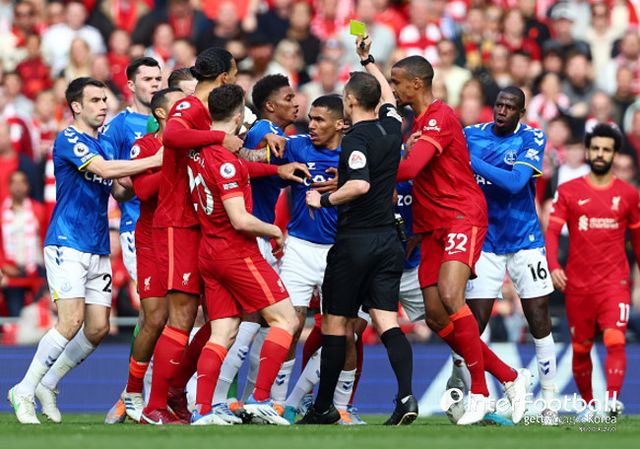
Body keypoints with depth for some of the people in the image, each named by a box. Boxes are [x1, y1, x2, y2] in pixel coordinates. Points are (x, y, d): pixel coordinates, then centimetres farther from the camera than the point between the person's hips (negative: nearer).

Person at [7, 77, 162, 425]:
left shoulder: (102, 145, 17)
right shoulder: (68, 141, -9)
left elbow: (118, 191, 18)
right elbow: (104, 170, -23)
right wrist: (153, 161, -22)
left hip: (98, 249, 8)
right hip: (67, 244, -8)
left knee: (98, 328, 1)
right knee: (72, 321, -17)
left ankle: (47, 385, 17)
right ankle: (24, 391, -6)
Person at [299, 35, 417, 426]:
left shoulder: (356, 140, -15)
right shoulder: (391, 128, 6)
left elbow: (360, 185, -29)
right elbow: (388, 96, 29)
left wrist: (324, 199, -16)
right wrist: (368, 60, 39)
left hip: (355, 240, -6)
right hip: (389, 239, 6)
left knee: (335, 323, 6)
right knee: (387, 321, 0)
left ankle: (325, 406, 13)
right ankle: (406, 394, -20)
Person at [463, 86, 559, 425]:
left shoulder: (532, 139, -7)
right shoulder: (471, 135, -1)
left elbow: (515, 182, -23)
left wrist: (470, 161, -26)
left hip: (524, 241, -1)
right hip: (484, 241, 1)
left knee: (539, 320, -2)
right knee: (472, 324, -6)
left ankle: (549, 403, 6)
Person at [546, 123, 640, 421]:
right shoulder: (569, 192, 5)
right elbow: (552, 231, -1)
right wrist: (553, 266, -18)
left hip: (614, 282, -1)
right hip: (577, 285, 1)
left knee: (615, 340, -20)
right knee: (580, 349, 7)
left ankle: (612, 399, -30)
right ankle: (588, 404, 22)